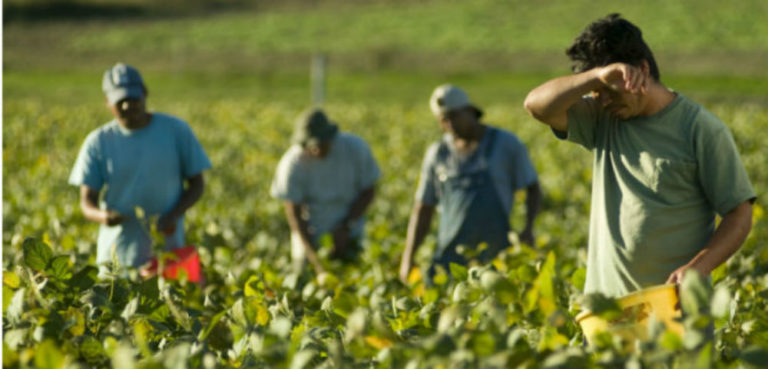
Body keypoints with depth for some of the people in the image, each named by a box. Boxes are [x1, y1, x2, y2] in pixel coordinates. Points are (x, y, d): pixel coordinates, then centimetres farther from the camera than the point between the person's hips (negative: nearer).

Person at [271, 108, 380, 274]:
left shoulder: (356, 148, -16)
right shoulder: (292, 163, -21)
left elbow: (368, 192, -3)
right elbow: (293, 211, -16)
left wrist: (345, 227, -13)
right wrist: (315, 259, -22)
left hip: (348, 223, 1)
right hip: (310, 230, -1)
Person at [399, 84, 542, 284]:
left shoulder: (506, 144, 4)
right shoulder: (437, 154, 11)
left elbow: (533, 189, 11)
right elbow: (423, 210, 15)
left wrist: (528, 228, -7)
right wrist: (408, 258, 9)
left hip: (494, 257, -2)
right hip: (450, 258, 2)